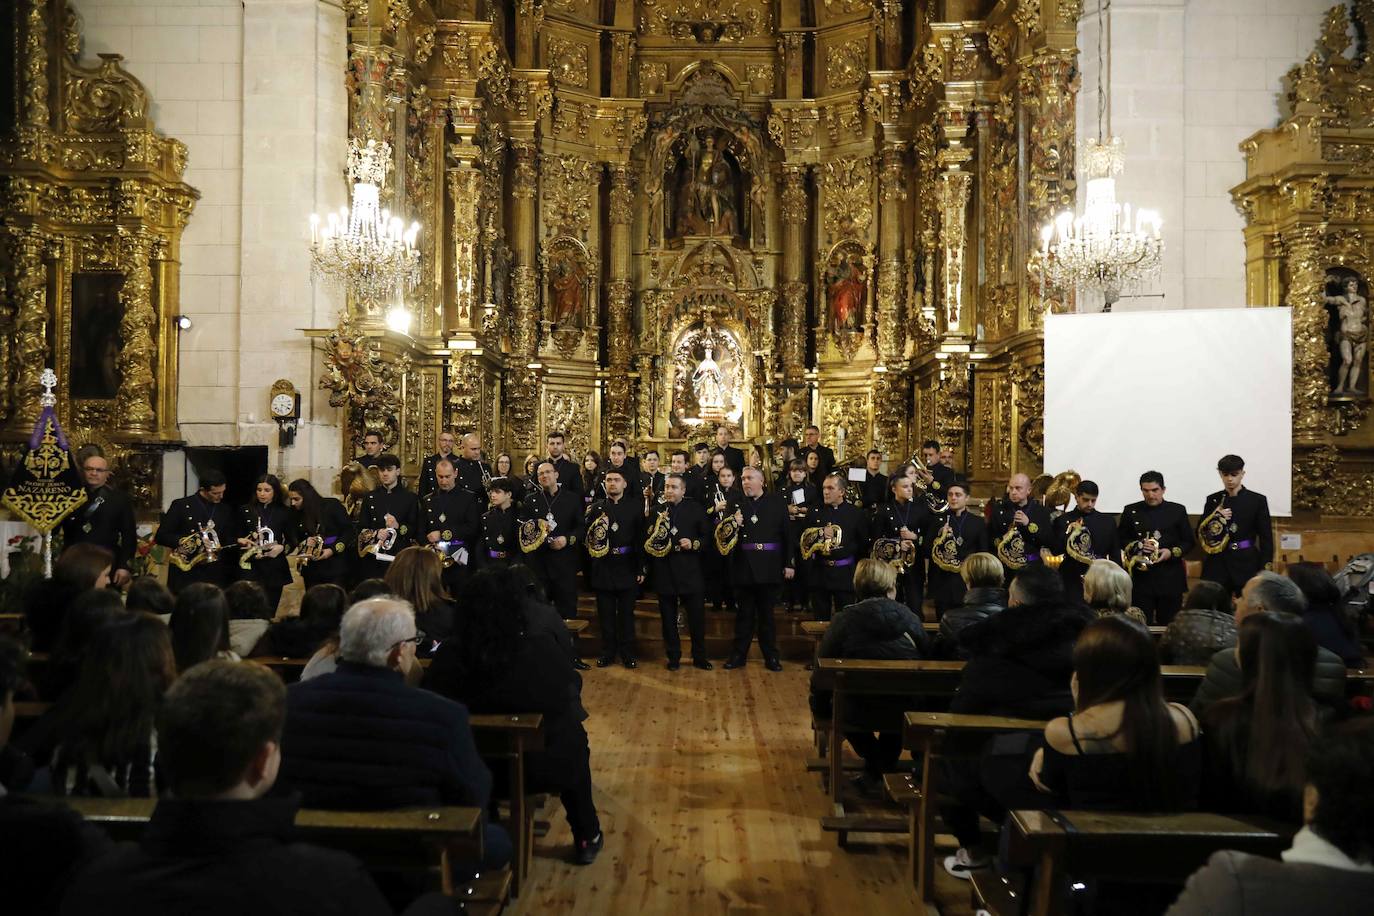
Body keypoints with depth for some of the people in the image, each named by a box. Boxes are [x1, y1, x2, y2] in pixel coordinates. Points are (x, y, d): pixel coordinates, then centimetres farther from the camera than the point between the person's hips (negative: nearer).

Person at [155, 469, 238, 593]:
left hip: (215, 577, 3)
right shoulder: (181, 506, 1)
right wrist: (193, 542, -13)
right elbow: (161, 536, -3)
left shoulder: (226, 511, 13)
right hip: (185, 575, -2)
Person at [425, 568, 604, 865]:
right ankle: (586, 839, 39)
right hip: (542, 766, -1)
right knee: (573, 741, 31)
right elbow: (571, 689, -3)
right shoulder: (542, 646, -21)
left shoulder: (449, 654, -19)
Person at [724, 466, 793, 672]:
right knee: (743, 614, 8)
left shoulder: (777, 502, 1)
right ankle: (738, 655, 18)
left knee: (767, 614, 8)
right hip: (743, 567, 1)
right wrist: (734, 524, -16)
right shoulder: (737, 503, 4)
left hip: (769, 567, -1)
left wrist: (789, 563, -4)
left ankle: (771, 656, 17)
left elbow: (787, 534, 0)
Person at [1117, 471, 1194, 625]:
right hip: (1140, 577, 0)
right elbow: (1120, 540, 9)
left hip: (1170, 578, 0)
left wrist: (1172, 552, -11)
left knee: (1169, 625, 3)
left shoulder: (1177, 510, 6)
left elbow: (1188, 541, 8)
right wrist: (1137, 545, -11)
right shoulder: (1131, 511, 7)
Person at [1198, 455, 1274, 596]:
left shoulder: (1257, 500, 2)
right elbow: (1200, 534, 8)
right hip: (1217, 563, 1)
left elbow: (1266, 537, 1)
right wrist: (1215, 518, -9)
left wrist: (1266, 569, -6)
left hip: (1247, 563, -1)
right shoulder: (1213, 500, 7)